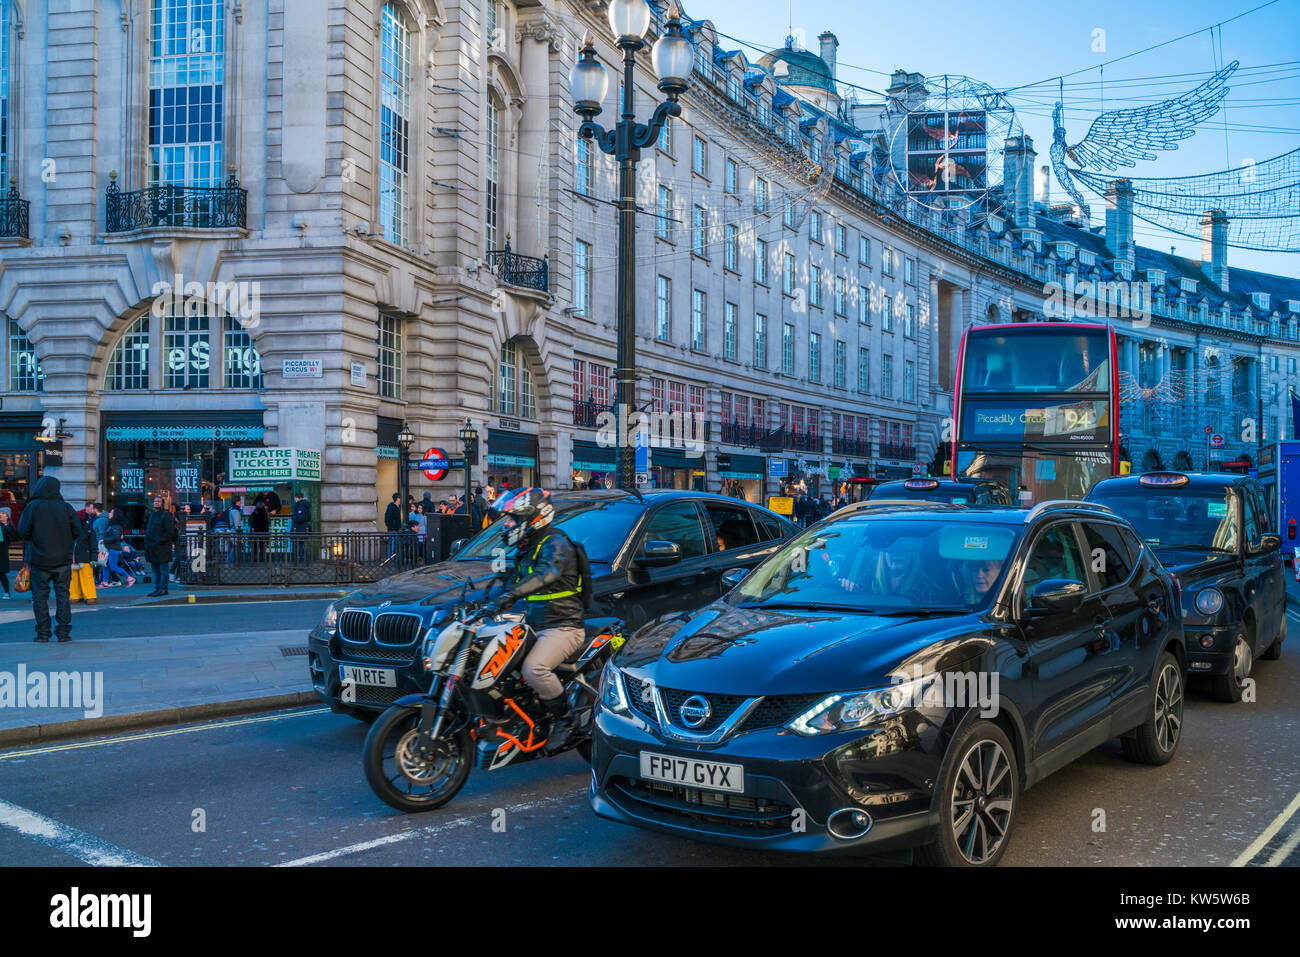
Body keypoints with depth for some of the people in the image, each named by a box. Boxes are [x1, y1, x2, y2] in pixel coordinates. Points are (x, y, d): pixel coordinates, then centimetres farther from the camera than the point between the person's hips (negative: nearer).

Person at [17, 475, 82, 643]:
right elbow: (77, 532, 0)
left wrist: (35, 538, 12)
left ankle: (43, 632, 5)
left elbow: (23, 531, -8)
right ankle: (63, 631, 4)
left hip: (39, 559, -1)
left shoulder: (33, 507, -7)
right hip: (63, 559, 2)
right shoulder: (66, 507, -1)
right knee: (63, 594, 7)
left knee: (40, 596, 6)